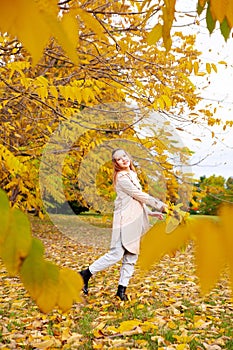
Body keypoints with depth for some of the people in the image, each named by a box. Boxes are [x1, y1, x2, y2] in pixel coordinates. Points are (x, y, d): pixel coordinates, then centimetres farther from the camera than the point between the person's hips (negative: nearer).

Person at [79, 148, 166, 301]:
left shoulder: (132, 175, 18)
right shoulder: (122, 177, -11)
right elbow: (140, 195, -11)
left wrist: (151, 213, 18)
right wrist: (159, 205, -2)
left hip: (135, 221, 9)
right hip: (125, 220, -9)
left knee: (131, 257, 6)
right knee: (116, 254, -11)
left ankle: (122, 288, 12)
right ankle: (86, 274, 3)